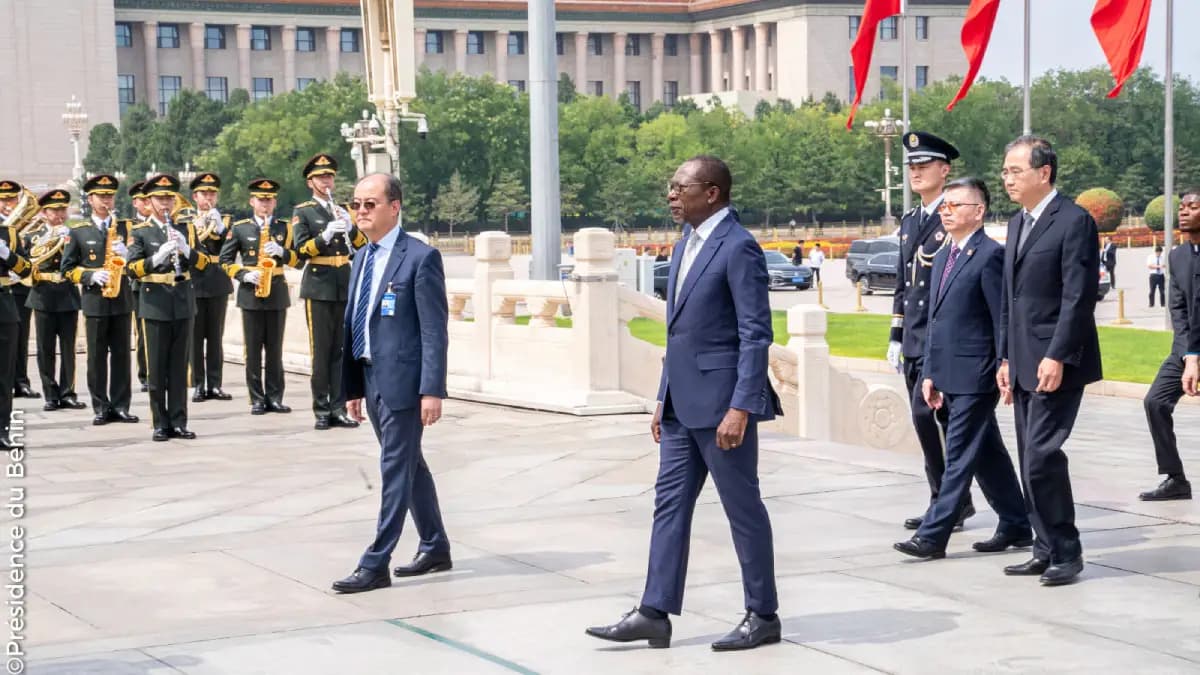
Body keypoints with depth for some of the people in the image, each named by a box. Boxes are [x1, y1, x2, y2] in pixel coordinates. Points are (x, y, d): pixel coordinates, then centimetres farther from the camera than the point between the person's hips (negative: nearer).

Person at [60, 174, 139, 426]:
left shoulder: (126, 227, 10)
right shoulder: (78, 232, 5)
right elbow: (67, 269, 5)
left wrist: (127, 255, -13)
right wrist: (91, 276, -11)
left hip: (122, 299, 1)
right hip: (94, 301, -1)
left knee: (121, 355, 2)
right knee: (97, 356, 0)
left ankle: (121, 406, 6)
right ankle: (100, 407, 5)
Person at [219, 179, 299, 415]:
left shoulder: (284, 228, 8)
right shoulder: (240, 228, 4)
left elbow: (298, 258, 6)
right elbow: (225, 260, 5)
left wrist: (282, 252, -14)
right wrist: (244, 274, -11)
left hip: (277, 292, 1)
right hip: (250, 293, -1)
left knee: (275, 348, 4)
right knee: (253, 348, 0)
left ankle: (275, 397, 9)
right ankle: (257, 399, 4)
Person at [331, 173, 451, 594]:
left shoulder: (420, 258, -10)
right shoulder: (361, 259, 14)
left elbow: (435, 330, -14)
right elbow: (353, 325, 15)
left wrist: (432, 390, -19)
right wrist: (353, 386, 13)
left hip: (403, 380, -8)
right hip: (372, 380, 8)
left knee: (396, 469, -4)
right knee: (409, 465, 16)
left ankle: (376, 565, -2)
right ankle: (435, 548, 28)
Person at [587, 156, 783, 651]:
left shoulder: (738, 247, -14)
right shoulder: (686, 242, 13)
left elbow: (756, 334, -17)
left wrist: (741, 408, -22)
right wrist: (663, 400, 17)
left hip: (721, 401, -9)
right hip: (682, 404, 9)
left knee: (742, 507, 2)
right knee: (669, 503, 8)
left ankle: (763, 616, 13)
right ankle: (655, 614, 12)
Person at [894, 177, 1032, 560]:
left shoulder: (990, 255, -11)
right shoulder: (943, 257, 16)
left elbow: (1003, 319, -13)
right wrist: (929, 371, 16)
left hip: (975, 375, -9)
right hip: (950, 375, 9)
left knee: (960, 456, -6)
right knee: (987, 455, 15)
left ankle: (933, 536, -6)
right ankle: (1016, 526, 24)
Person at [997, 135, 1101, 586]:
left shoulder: (1074, 221, -10)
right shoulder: (1017, 224, 16)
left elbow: (1078, 297, -16)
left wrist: (1056, 357, -21)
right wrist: (1006, 359, 16)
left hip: (1056, 363, -9)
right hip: (1024, 364, 9)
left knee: (1042, 455, -13)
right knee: (1032, 460, 9)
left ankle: (1066, 552, -3)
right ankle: (1047, 550, 16)